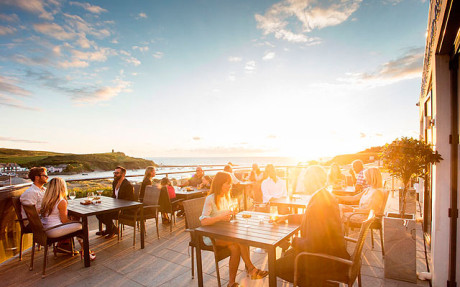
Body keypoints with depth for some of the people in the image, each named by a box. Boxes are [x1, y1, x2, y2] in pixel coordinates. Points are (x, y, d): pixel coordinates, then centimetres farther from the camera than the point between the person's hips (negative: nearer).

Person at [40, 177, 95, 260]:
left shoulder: (46, 199, 7)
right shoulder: (62, 201, -17)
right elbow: (64, 220, -12)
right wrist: (72, 220, 7)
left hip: (45, 230, 9)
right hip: (54, 231, -9)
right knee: (80, 225, 0)